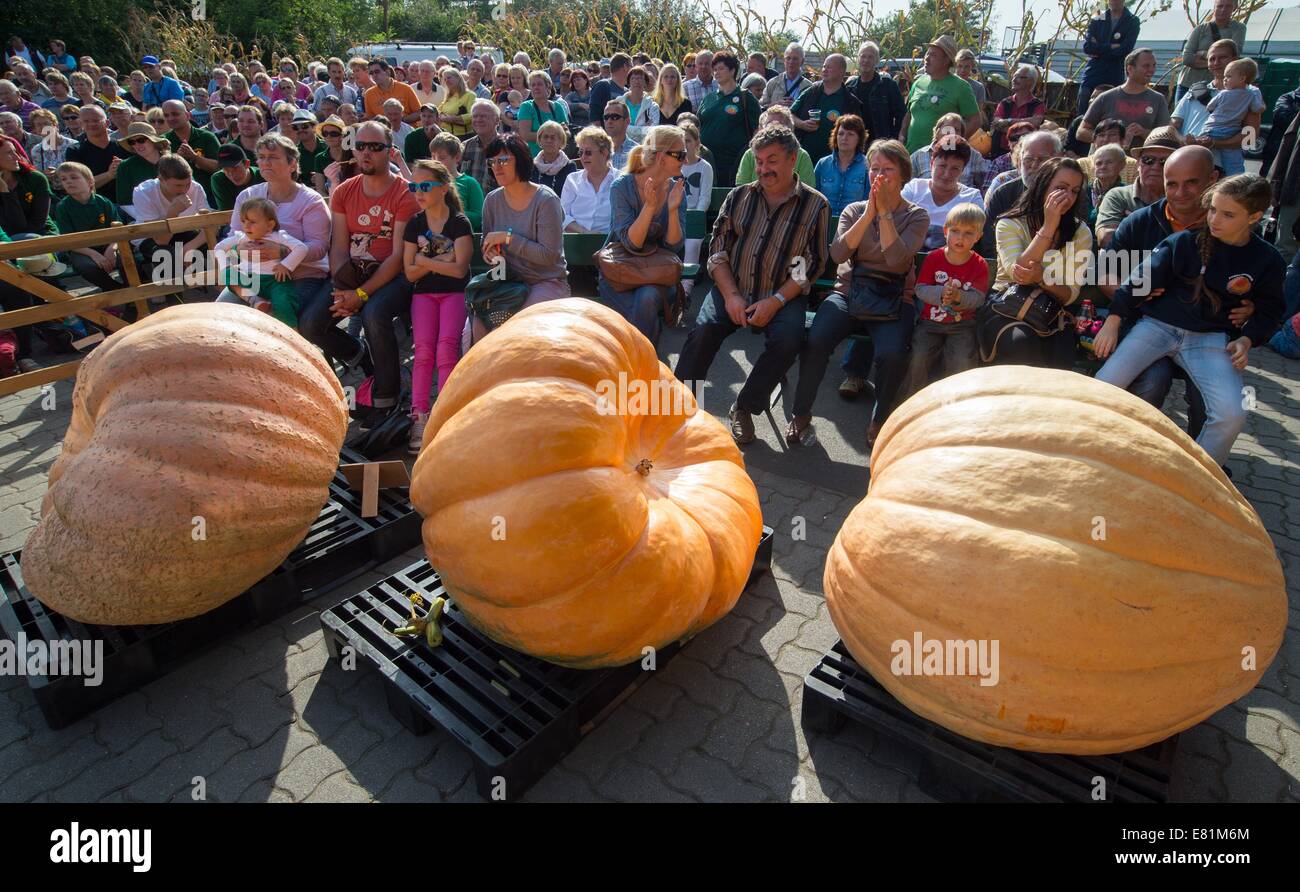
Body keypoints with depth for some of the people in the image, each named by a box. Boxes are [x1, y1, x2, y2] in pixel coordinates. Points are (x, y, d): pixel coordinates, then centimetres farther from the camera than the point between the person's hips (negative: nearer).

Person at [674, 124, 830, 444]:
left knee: (788, 339, -29)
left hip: (782, 295, -1)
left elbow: (810, 266, -2)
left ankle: (744, 408, -9)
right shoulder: (739, 196, 12)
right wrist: (731, 295, -9)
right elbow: (717, 250, 6)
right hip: (732, 289, 2)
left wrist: (775, 301, -16)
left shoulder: (815, 205, 4)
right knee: (704, 330, -25)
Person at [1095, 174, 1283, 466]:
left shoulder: (1267, 260, 5)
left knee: (1231, 415, -22)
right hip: (1158, 325, -1)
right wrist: (1113, 321, -6)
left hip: (1212, 339, 1)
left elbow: (1269, 310, 17)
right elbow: (1143, 277, 0)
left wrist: (1247, 340, -1)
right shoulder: (1186, 240, -1)